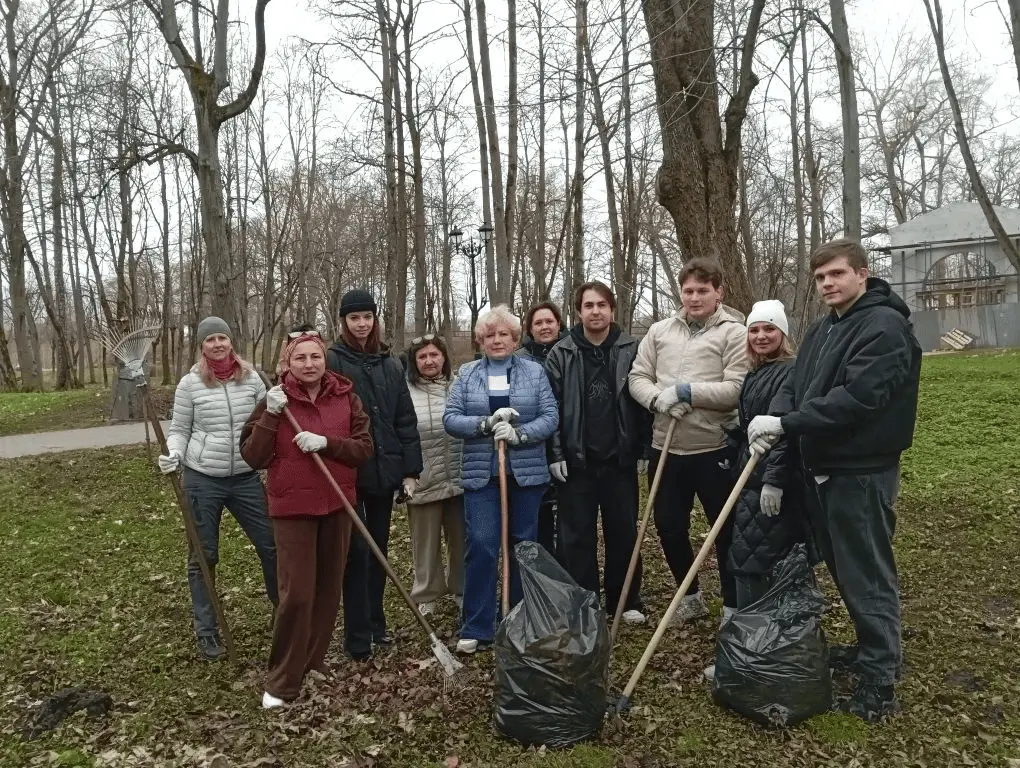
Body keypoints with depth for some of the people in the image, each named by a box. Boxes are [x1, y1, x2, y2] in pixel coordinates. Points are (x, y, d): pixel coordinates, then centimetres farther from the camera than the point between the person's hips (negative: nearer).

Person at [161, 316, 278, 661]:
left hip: (245, 477, 2)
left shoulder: (251, 378, 0)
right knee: (203, 555, 9)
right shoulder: (190, 383, -4)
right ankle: (206, 629, 24)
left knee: (271, 545, 6)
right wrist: (173, 455, -16)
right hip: (202, 478, -1)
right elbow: (179, 430, 2)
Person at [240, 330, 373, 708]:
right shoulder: (275, 401, -4)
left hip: (337, 505, 3)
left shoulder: (346, 397, 0)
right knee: (297, 594, -5)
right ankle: (281, 681, 10)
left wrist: (327, 442, -18)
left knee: (329, 589, 12)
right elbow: (253, 457, -8)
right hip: (292, 507, -3)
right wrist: (270, 416, -19)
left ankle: (313, 663, 30)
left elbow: (364, 447, -3)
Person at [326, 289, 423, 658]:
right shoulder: (332, 361, -6)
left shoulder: (390, 365, 8)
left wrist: (410, 469, 5)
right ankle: (358, 635, 11)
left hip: (385, 469, 5)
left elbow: (405, 420, 8)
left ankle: (375, 621, 30)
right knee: (356, 551, 0)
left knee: (379, 548, 15)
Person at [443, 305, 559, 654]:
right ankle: (476, 628, 6)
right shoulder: (467, 374, 6)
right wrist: (486, 423, -17)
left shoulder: (535, 371, 4)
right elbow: (451, 419, -2)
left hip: (527, 473, 1)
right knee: (480, 546, -5)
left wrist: (519, 434, -20)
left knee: (524, 545, 9)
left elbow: (550, 416, -4)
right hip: (482, 474, 0)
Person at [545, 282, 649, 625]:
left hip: (619, 458, 1)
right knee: (578, 536, 8)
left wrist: (645, 448, 0)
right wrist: (555, 454, -6)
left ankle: (626, 602, 26)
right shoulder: (561, 354, 0)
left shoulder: (631, 350, 2)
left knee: (624, 532, 11)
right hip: (576, 461, 0)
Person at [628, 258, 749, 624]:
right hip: (667, 447, 5)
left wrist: (685, 391, -19)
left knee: (726, 531, 7)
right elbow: (637, 377, 5)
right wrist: (659, 399, -14)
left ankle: (732, 607, 24)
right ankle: (691, 596, 36)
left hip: (715, 449, -5)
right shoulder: (659, 331, 8)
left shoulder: (734, 333, -6)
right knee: (669, 527, 15)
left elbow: (737, 389, -16)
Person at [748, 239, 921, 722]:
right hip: (822, 467, 9)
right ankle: (870, 649, 37)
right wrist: (773, 418, -14)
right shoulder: (822, 329, 14)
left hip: (861, 472, -9)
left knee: (866, 575, 0)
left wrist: (787, 425, -24)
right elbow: (794, 385, 7)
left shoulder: (885, 326, -14)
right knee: (843, 569, 19)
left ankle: (879, 681, 13)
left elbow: (856, 398, -25)